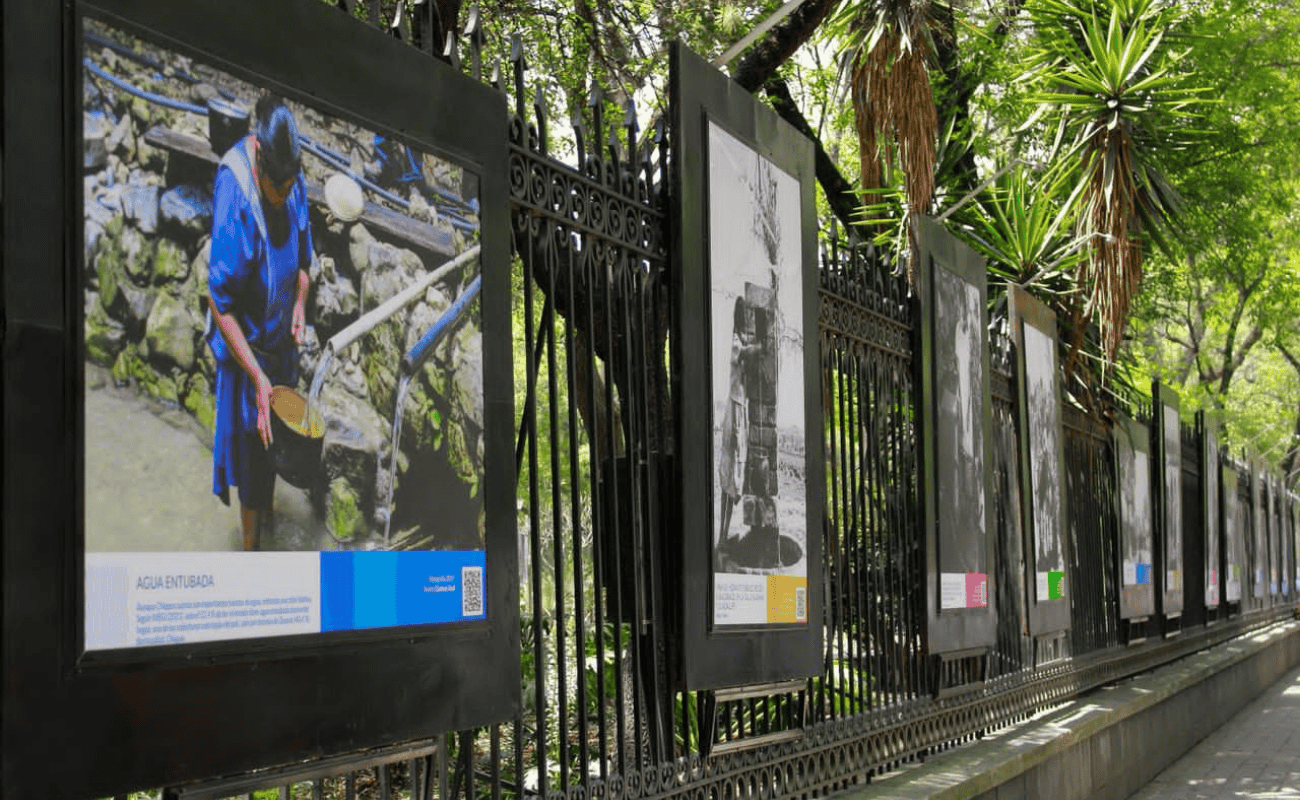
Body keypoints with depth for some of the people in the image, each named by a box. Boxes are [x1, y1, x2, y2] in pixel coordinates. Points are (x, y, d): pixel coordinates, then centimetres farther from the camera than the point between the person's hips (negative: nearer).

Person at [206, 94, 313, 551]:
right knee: (251, 440, 8)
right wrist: (257, 376, -28)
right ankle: (251, 544, 27)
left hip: (281, 334, 6)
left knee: (279, 435, 25)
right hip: (246, 341, -6)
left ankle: (266, 511, 50)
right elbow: (220, 303, -28)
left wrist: (300, 303, -8)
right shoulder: (233, 191, -32)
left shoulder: (293, 175, -13)